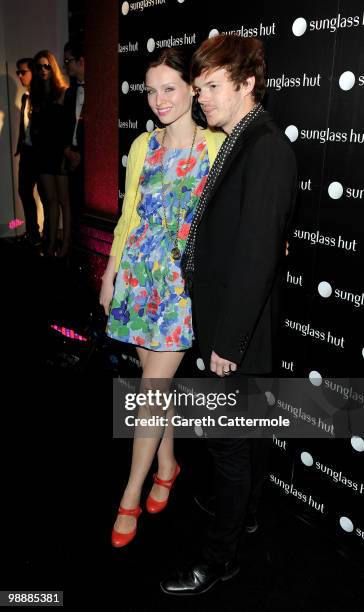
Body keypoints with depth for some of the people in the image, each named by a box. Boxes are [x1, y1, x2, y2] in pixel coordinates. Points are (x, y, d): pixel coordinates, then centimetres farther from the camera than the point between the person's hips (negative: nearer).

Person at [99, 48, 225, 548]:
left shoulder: (216, 147, -6)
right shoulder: (142, 146, 8)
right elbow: (128, 216, 12)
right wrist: (110, 273, 13)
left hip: (184, 281, -4)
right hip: (140, 275, 5)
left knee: (153, 387, -3)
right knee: (156, 379, 13)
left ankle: (131, 494, 13)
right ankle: (167, 464, 34)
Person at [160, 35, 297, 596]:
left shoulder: (267, 149, -19)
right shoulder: (238, 143, 11)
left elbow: (257, 253, -23)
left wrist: (228, 342, -20)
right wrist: (216, 333, 13)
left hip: (238, 331, -9)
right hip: (216, 318, 9)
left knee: (230, 442, 7)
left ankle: (222, 555, 28)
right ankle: (229, 507, 48)